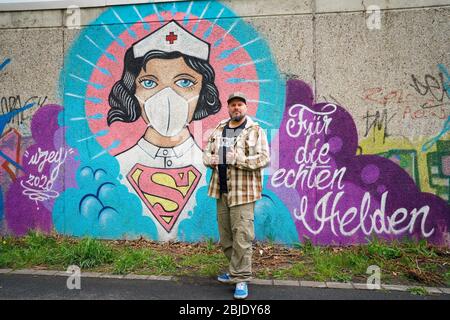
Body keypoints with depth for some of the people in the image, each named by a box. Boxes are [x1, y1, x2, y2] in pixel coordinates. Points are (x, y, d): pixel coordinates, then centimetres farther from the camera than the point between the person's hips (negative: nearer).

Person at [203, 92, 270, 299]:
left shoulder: (255, 130, -4)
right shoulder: (219, 129, 14)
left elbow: (263, 158, -13)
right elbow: (207, 152, 17)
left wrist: (236, 159, -21)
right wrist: (211, 160, -6)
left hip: (242, 192, -6)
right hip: (221, 190, 6)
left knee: (241, 236, -4)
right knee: (225, 236, 15)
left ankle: (241, 279, 10)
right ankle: (236, 270, 33)